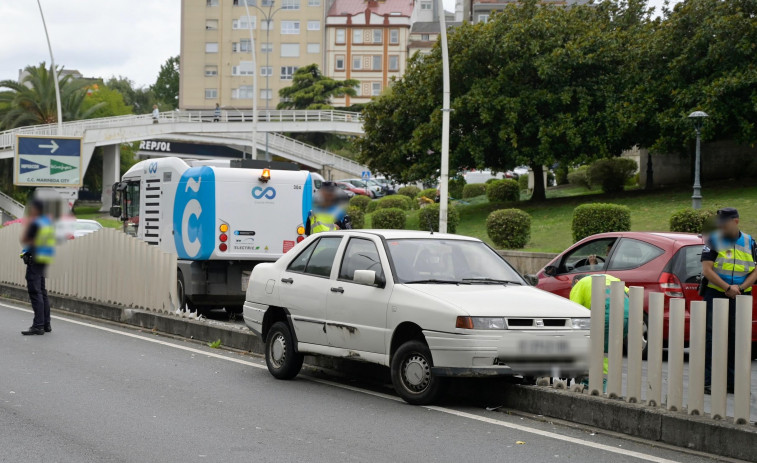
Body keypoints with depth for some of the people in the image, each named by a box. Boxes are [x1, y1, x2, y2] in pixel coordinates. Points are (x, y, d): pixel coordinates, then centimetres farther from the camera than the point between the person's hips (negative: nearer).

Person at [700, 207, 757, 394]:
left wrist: (740, 288, -11)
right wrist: (728, 288, -16)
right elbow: (707, 270, -8)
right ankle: (707, 380, -4)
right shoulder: (714, 240, 0)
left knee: (736, 338, 5)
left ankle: (732, 380, 11)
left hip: (739, 297, 3)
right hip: (715, 295, -3)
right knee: (712, 337, -5)